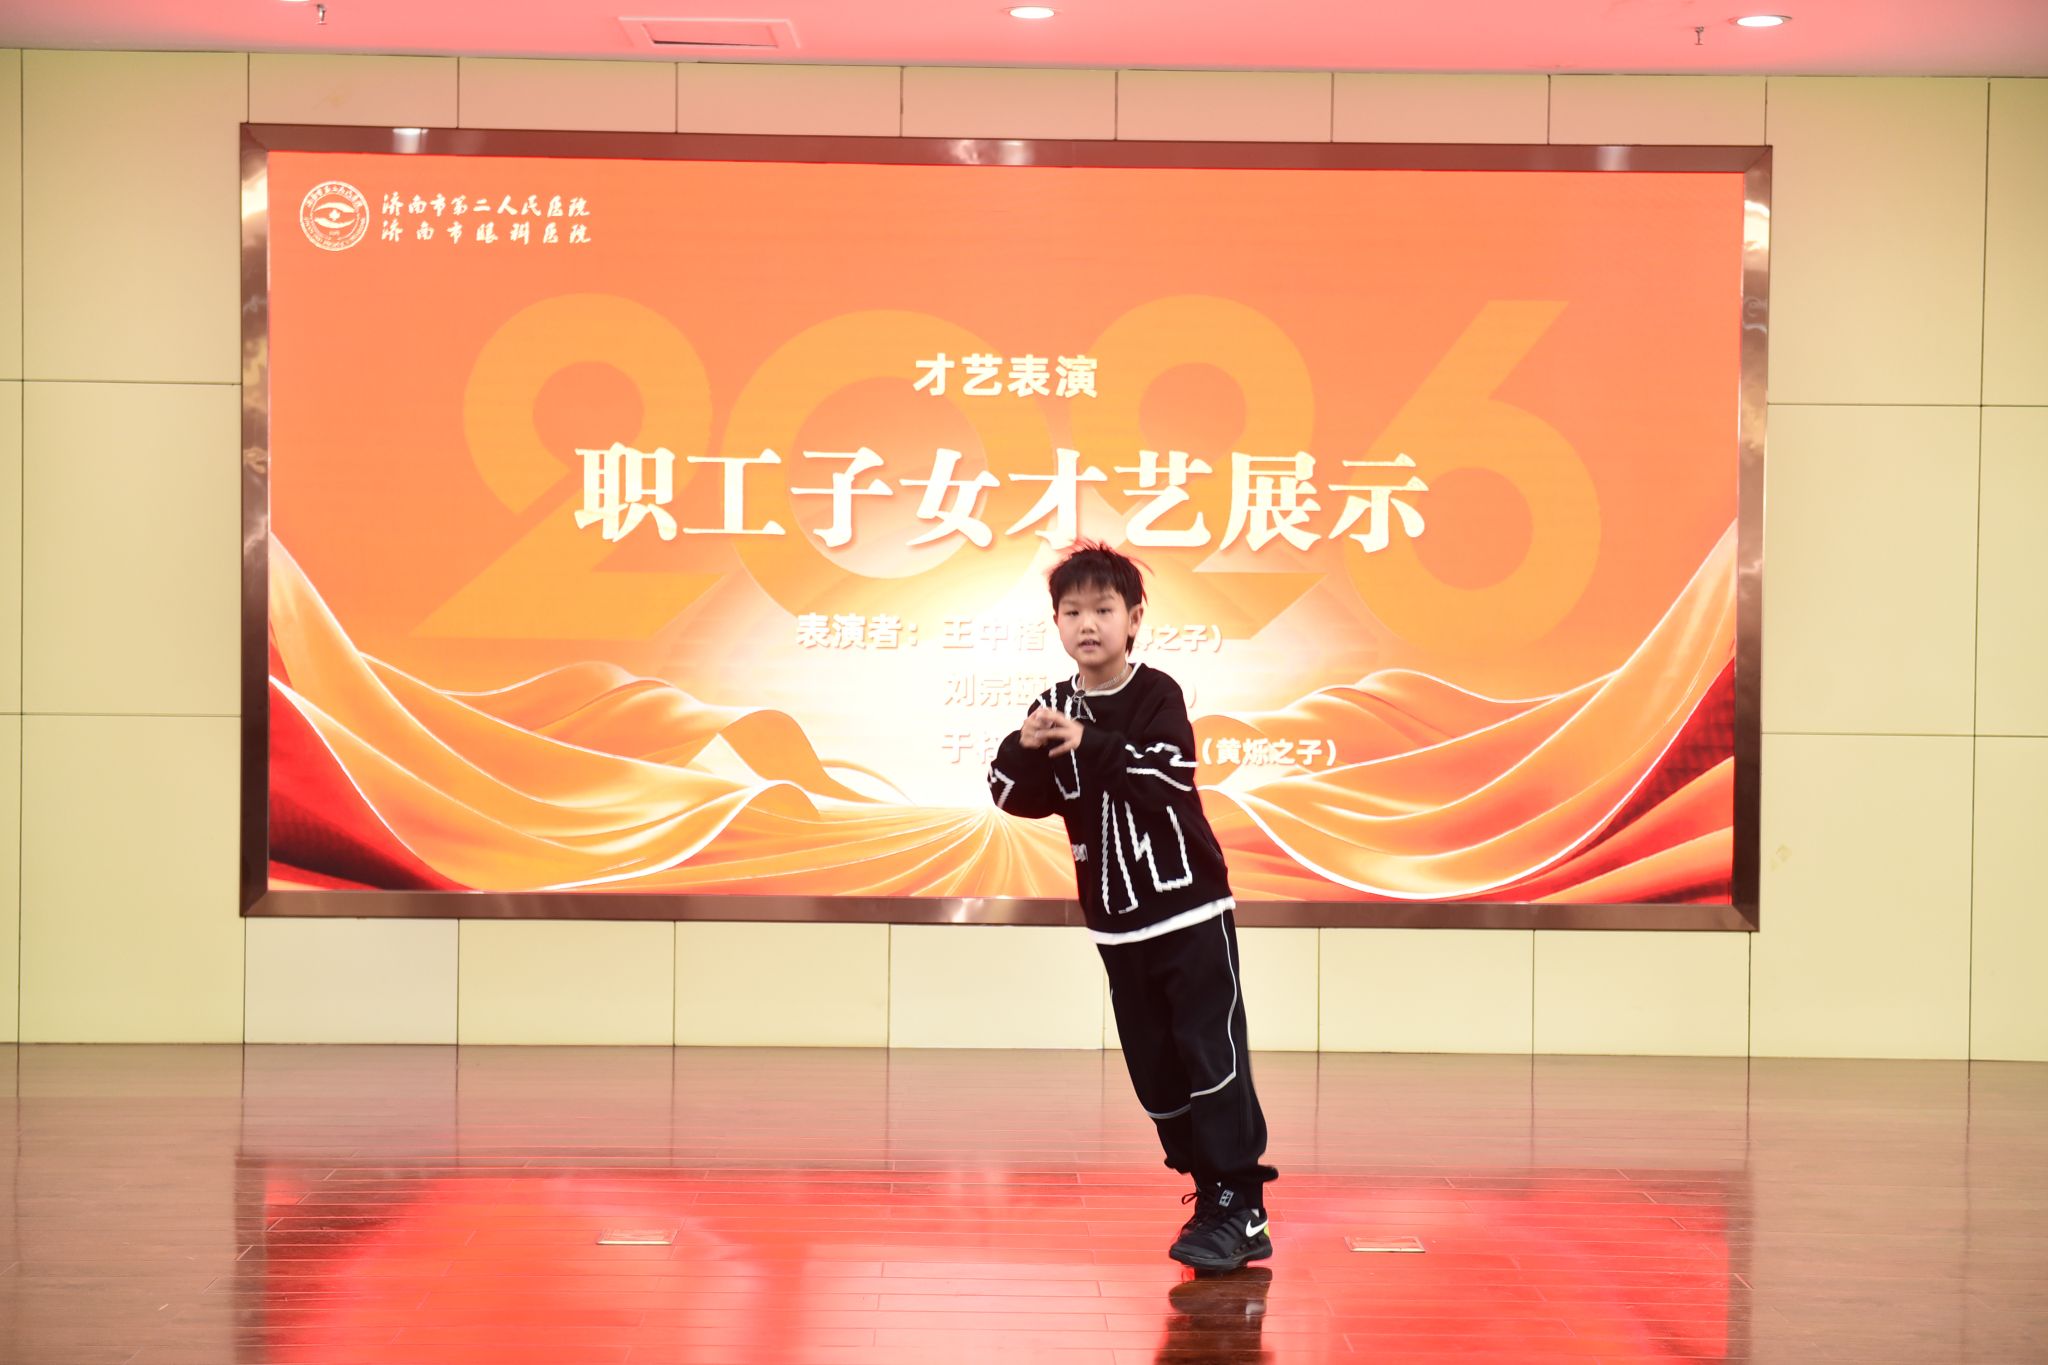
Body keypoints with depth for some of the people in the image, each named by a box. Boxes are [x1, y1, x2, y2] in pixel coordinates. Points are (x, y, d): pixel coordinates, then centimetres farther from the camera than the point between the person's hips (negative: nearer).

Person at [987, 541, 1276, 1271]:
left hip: (1190, 909, -5)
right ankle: (1212, 1193, 18)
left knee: (1212, 1053, -8)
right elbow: (1018, 798, 1)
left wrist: (1089, 744, -30)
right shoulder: (1054, 709, 4)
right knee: (1154, 1067, 8)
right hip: (1117, 922, 6)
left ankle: (1241, 1205, -4)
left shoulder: (1157, 695, -10)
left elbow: (1167, 780, -24)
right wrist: (1025, 749, -17)